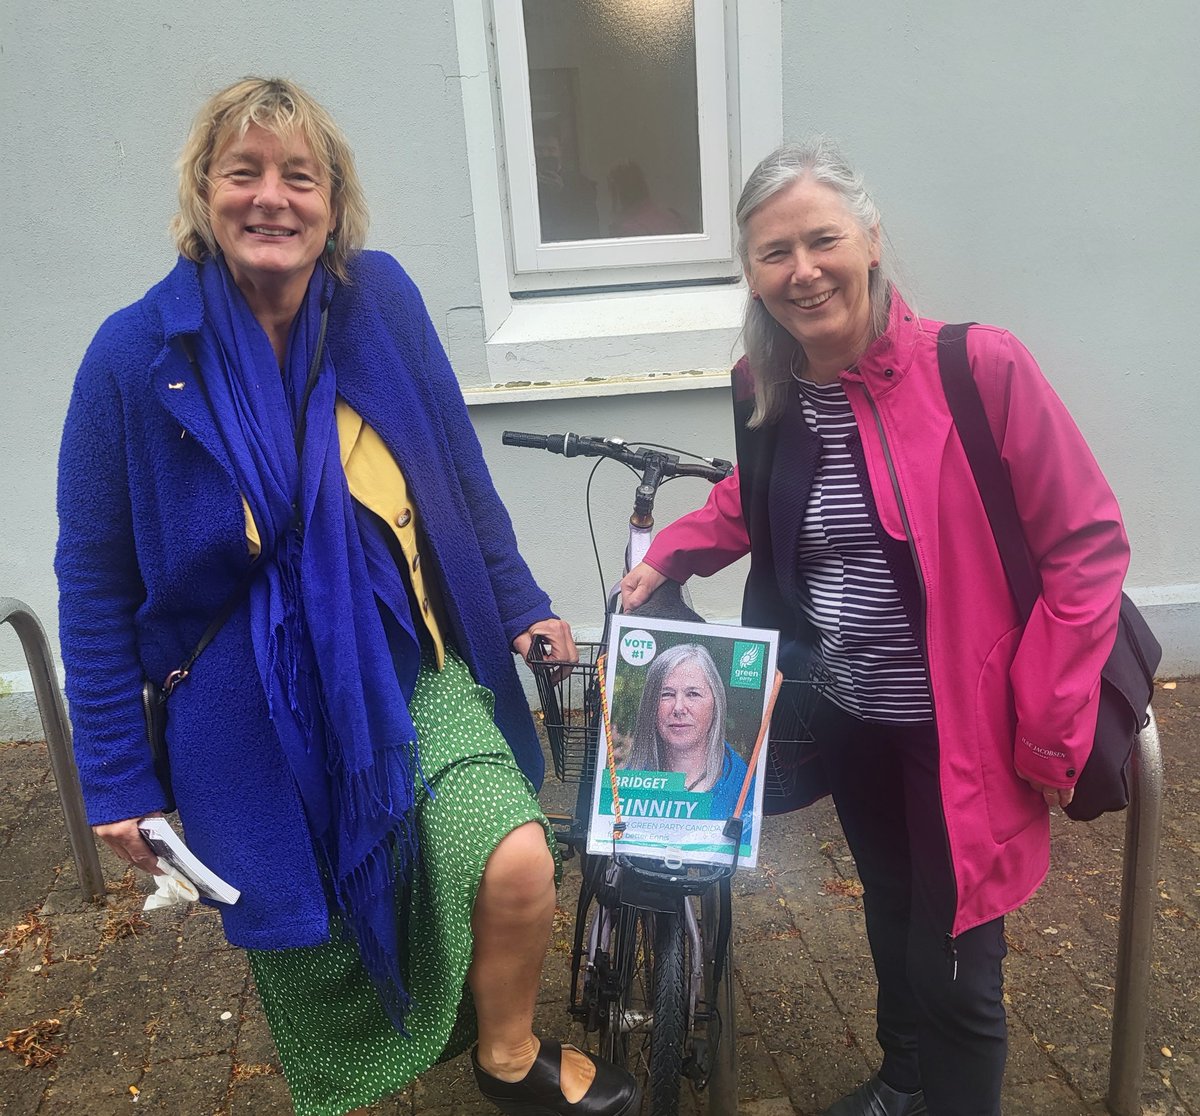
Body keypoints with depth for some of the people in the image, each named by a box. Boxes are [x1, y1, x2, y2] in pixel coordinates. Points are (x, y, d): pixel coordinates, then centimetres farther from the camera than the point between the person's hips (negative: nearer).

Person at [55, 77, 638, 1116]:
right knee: (311, 944, 13)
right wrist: (116, 777, -3)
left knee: (517, 864, -15)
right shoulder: (137, 353, -12)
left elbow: (458, 474, 6)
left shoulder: (382, 299, -7)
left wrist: (521, 603, 8)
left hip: (408, 670, 2)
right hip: (249, 710, -1)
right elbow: (97, 581, -5)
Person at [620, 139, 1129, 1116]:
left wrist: (1049, 732, -14)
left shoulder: (977, 366, -19)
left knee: (952, 962, 6)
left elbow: (1087, 547, -14)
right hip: (849, 722, 5)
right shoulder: (767, 389, -3)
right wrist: (670, 554, 0)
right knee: (891, 914, 25)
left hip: (958, 732, -5)